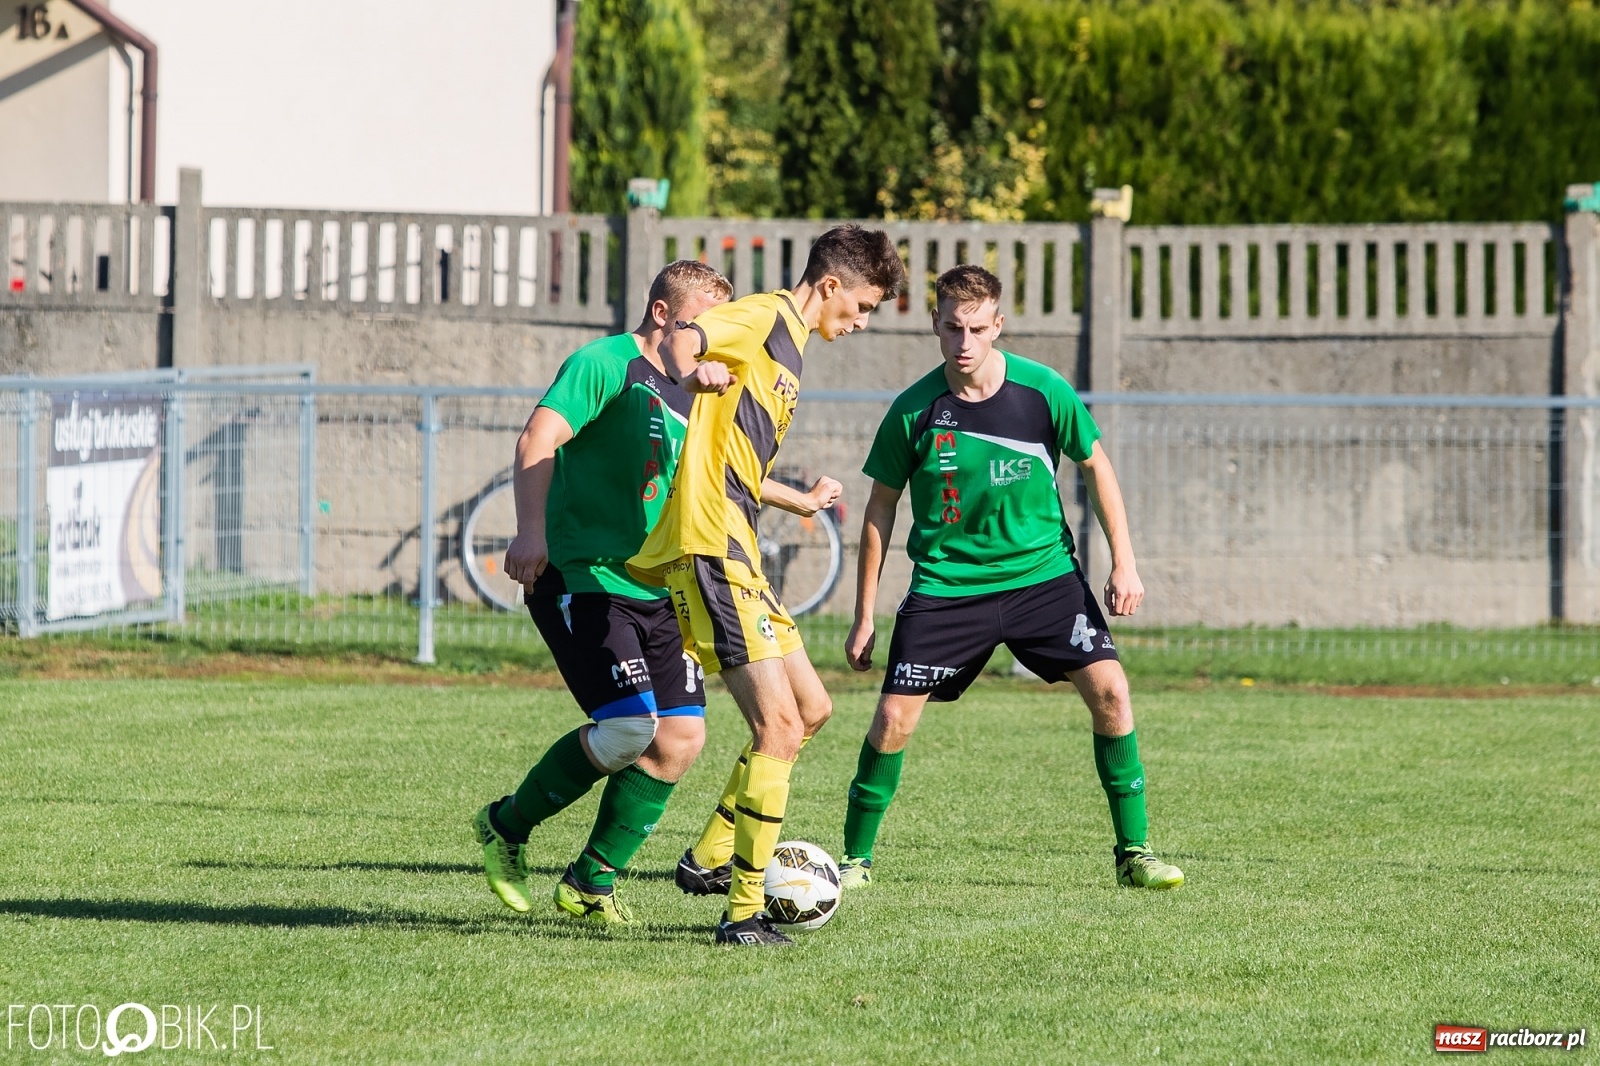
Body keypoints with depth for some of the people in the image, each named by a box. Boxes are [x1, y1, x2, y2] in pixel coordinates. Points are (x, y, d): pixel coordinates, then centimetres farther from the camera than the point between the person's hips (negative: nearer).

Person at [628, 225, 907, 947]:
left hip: (733, 552, 11)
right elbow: (680, 343, -25)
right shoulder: (766, 317, -6)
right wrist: (693, 375, -45)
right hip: (710, 547, -11)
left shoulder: (787, 344, 23)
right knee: (779, 725, -13)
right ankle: (744, 913, -11)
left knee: (811, 709, 16)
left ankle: (710, 857, 21)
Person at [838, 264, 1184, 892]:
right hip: (946, 584, -1)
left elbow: (1095, 466, 6)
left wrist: (1125, 564, 0)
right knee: (893, 719, -10)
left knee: (1109, 690, -13)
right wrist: (864, 618, 3)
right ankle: (855, 859, 9)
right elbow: (881, 507, 2)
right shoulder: (914, 411, -10)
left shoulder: (1042, 391, -10)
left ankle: (1133, 852, 0)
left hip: (1043, 574, 1)